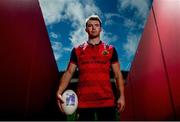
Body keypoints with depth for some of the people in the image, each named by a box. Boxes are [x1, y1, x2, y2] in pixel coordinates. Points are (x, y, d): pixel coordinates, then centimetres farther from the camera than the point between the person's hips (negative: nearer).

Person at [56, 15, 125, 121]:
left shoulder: (110, 50, 9)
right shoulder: (77, 50, 9)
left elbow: (118, 74, 9)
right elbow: (69, 72, 5)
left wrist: (122, 95, -1)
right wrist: (59, 92, -9)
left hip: (107, 100, 0)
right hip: (84, 101, 0)